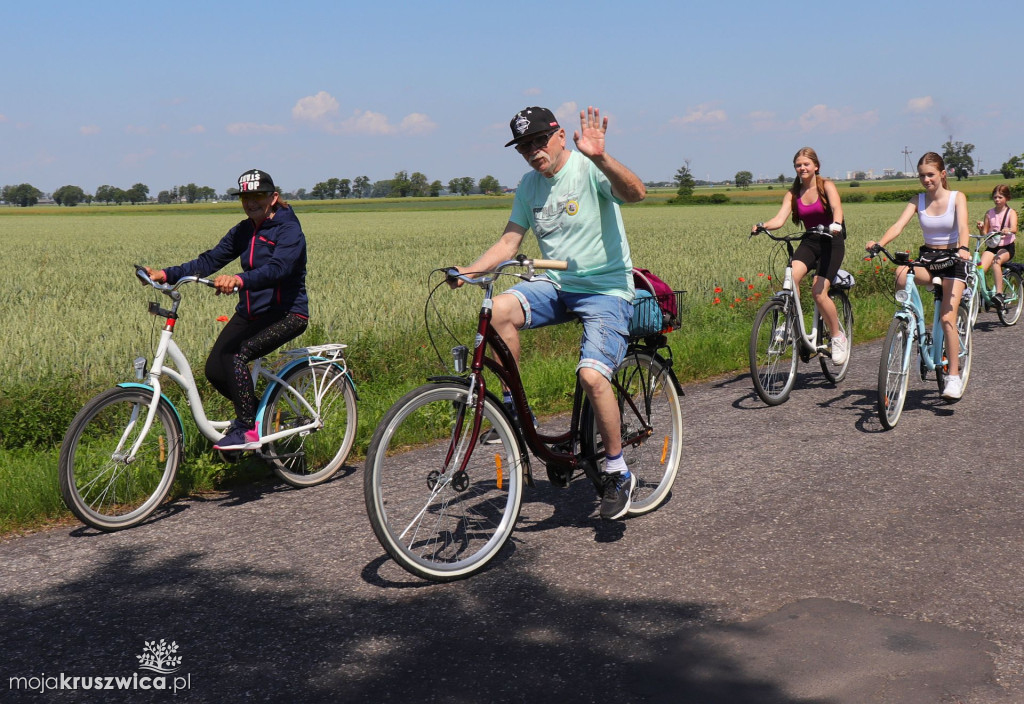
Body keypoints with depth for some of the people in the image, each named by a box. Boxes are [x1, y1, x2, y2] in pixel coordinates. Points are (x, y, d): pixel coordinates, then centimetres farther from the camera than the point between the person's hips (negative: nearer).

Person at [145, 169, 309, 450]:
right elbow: (210, 260, 1)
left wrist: (239, 279, -49)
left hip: (287, 314, -7)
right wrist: (167, 274, -12)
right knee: (215, 370, -8)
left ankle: (248, 431, -16)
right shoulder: (243, 231, 8)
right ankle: (256, 411, 18)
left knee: (234, 355, -28)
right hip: (251, 311, 7)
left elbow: (277, 268, -31)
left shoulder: (289, 230, -13)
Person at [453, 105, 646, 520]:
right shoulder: (529, 186, 8)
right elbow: (509, 243, 8)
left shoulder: (589, 170, -11)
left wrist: (599, 158, -46)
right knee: (499, 309, -24)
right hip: (554, 285, 6)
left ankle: (618, 473, -3)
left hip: (605, 288, -5)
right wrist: (468, 271, -8)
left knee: (592, 375, -24)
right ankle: (514, 406, -6)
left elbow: (636, 193, -30)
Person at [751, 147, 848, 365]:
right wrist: (762, 226, -30)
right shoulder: (793, 194, 5)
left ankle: (838, 337, 3)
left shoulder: (826, 186, -4)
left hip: (831, 242, -3)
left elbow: (837, 208, -23)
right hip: (809, 242, 3)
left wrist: (836, 224, -45)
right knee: (790, 278, -28)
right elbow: (779, 219, -9)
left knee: (819, 292, -17)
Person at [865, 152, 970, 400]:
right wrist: (879, 244, -34)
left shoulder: (957, 198, -6)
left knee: (947, 318, -18)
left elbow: (963, 226, -22)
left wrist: (963, 248, -44)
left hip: (953, 260, -3)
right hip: (927, 258, 3)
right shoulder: (918, 201, 1)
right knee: (901, 275, -33)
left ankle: (954, 377, -10)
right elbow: (899, 225, -14)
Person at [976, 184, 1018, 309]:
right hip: (992, 246, 4)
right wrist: (981, 228, -14)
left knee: (995, 262, -34)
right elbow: (984, 233, 9)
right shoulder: (989, 213, 10)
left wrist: (1008, 230, -42)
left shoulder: (1011, 212, 0)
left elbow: (1014, 229, -19)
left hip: (1007, 247, -3)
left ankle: (999, 294, -34)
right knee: (980, 269, -22)